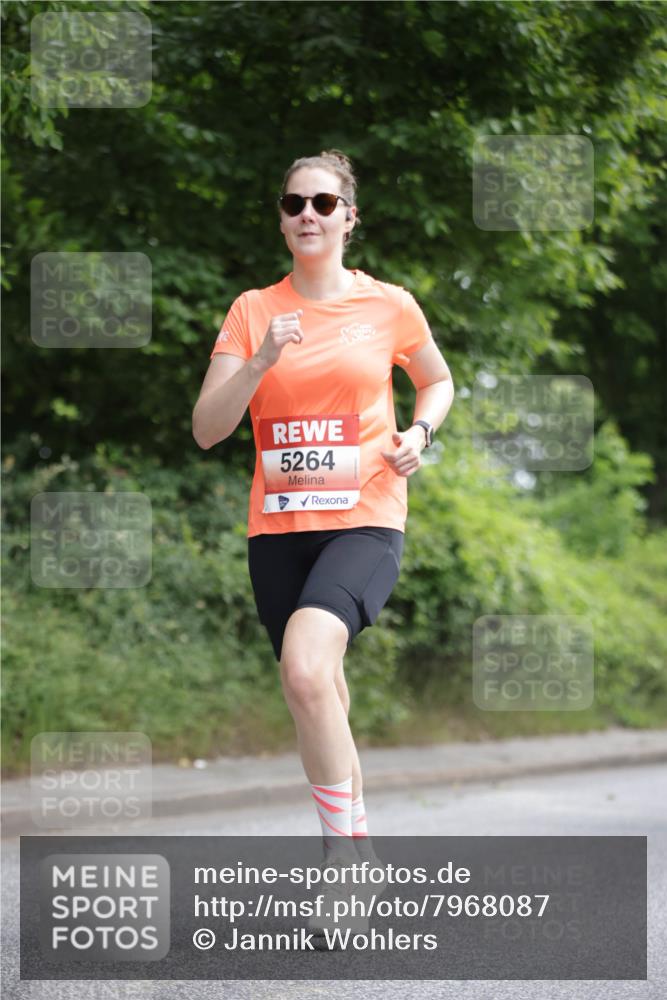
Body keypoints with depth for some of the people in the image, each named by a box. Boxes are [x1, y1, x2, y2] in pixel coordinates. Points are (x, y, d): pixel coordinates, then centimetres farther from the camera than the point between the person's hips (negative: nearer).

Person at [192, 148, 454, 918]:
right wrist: (260, 362, -16)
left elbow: (437, 380, 21)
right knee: (315, 689, 13)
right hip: (277, 527, 4)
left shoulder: (390, 305, 2)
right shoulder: (253, 310, 5)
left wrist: (418, 432, 0)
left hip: (364, 520, -3)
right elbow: (206, 430, -1)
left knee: (305, 667, -28)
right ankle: (346, 843, 32)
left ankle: (346, 835, -13)